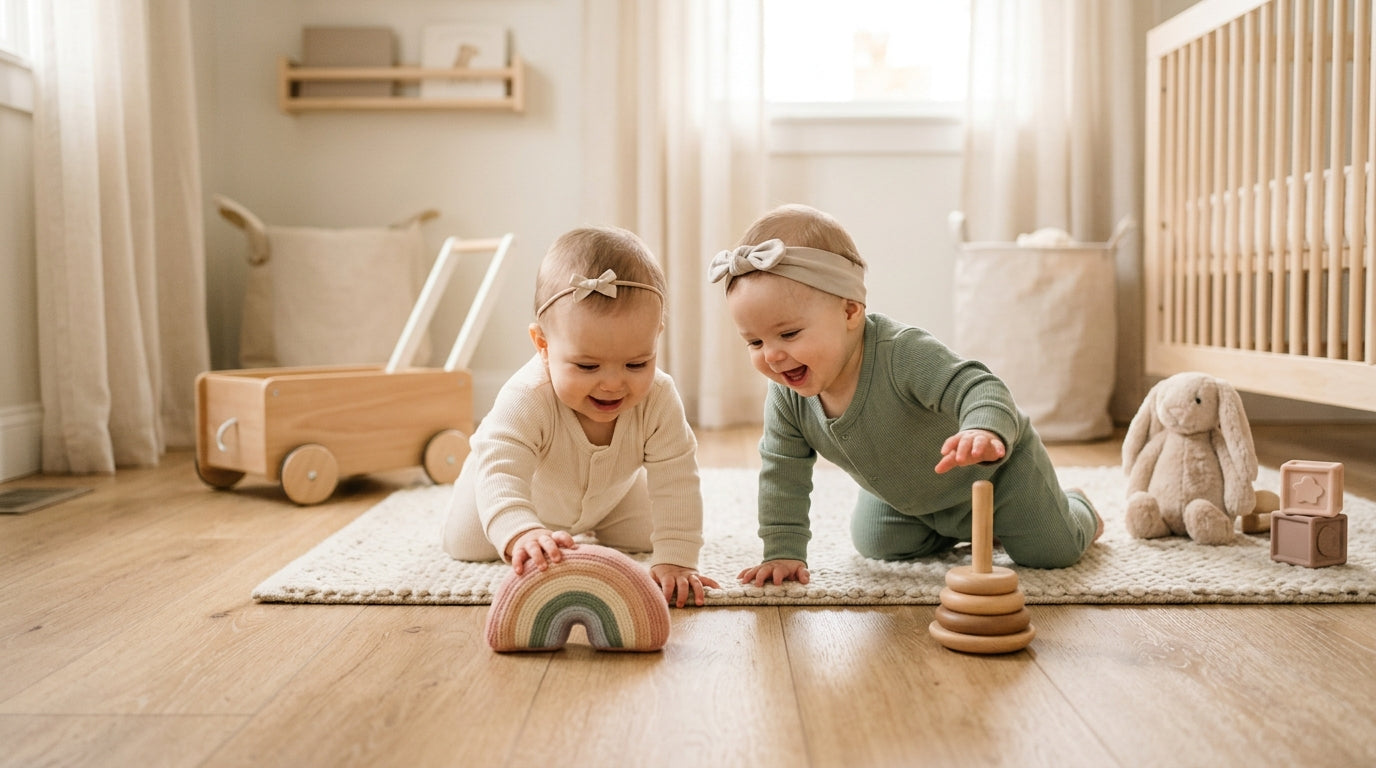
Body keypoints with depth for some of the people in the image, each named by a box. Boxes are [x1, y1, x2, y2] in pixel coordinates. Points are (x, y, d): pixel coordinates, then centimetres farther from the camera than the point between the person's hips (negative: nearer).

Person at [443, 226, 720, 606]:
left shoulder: (659, 399, -38)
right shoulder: (526, 399, -48)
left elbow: (676, 483, -35)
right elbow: (501, 475, -58)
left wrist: (675, 559, -44)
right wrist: (520, 534, -79)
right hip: (528, 490, -2)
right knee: (465, 544, -1)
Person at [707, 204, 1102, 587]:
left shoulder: (903, 354, -43)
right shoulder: (786, 395, -23)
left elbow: (978, 388, -49)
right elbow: (781, 470, -14)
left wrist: (987, 432, -72)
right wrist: (783, 552, -18)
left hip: (995, 468, -5)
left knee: (1052, 549, -1)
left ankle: (1077, 511, 37)